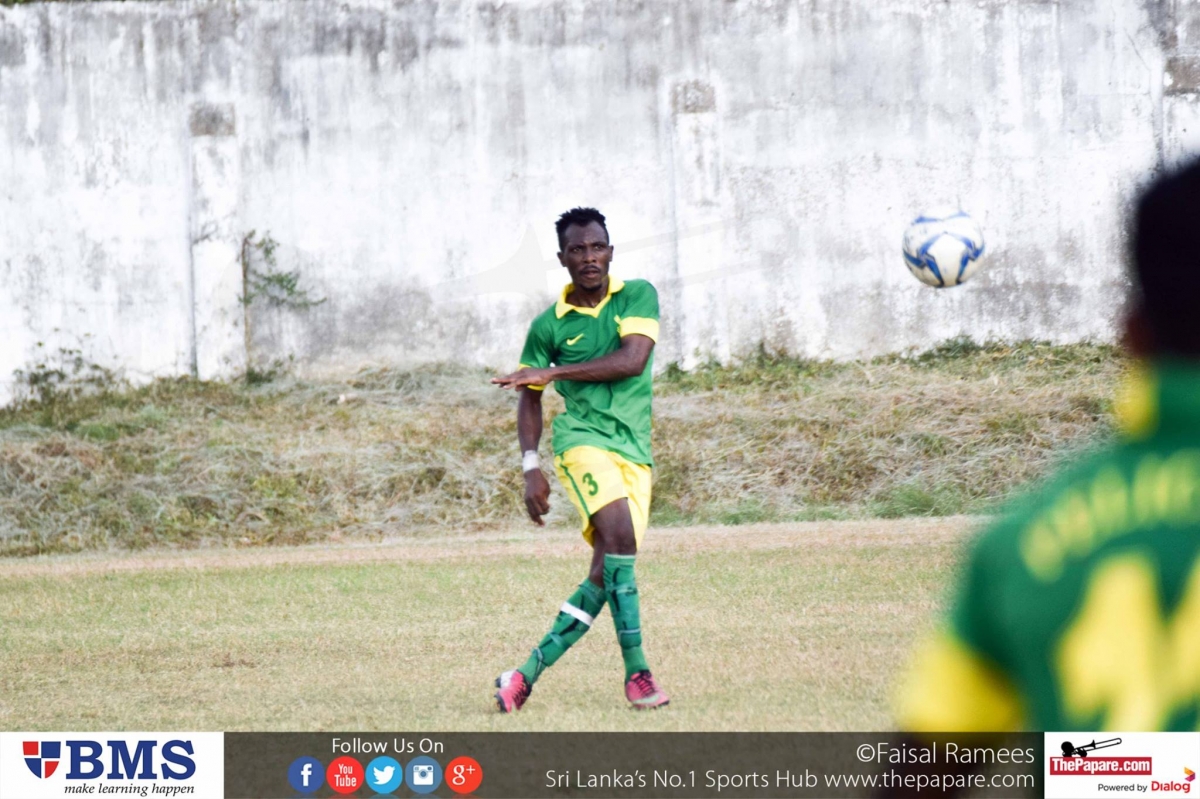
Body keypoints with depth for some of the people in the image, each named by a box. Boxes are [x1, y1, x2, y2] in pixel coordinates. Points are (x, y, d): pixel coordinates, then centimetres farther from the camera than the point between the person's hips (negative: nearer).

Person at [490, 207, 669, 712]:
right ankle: (637, 671, -28)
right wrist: (531, 468, 2)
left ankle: (529, 674, 8)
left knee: (606, 575, -2)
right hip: (583, 439, -3)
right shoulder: (549, 325, 5)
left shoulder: (637, 296, 5)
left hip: (635, 452, 3)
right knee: (620, 534, -27)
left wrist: (553, 372, -13)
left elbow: (633, 360, -11)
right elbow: (530, 399, 14)